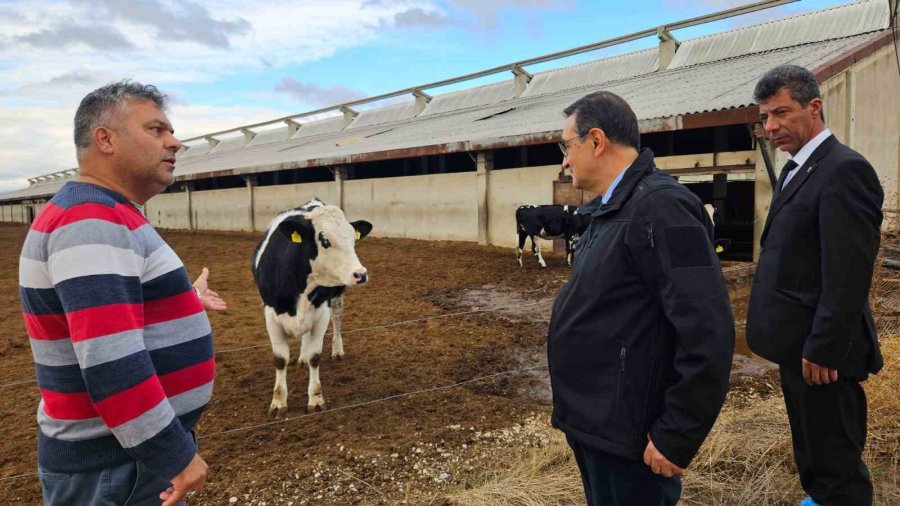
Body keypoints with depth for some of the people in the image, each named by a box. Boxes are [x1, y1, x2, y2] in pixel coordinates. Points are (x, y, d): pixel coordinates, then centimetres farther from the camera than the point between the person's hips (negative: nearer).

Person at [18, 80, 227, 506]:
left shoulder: (107, 217, 11)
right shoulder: (91, 220, -22)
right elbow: (109, 363, -29)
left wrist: (186, 301, 33)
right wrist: (175, 455, -24)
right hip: (114, 463, -10)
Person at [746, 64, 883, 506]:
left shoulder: (844, 169, -19)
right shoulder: (797, 169, 11)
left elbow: (848, 275, -24)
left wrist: (822, 350, -22)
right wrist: (798, 344, 16)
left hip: (820, 350, -10)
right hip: (799, 343, 10)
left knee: (835, 459, 5)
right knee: (811, 448, 25)